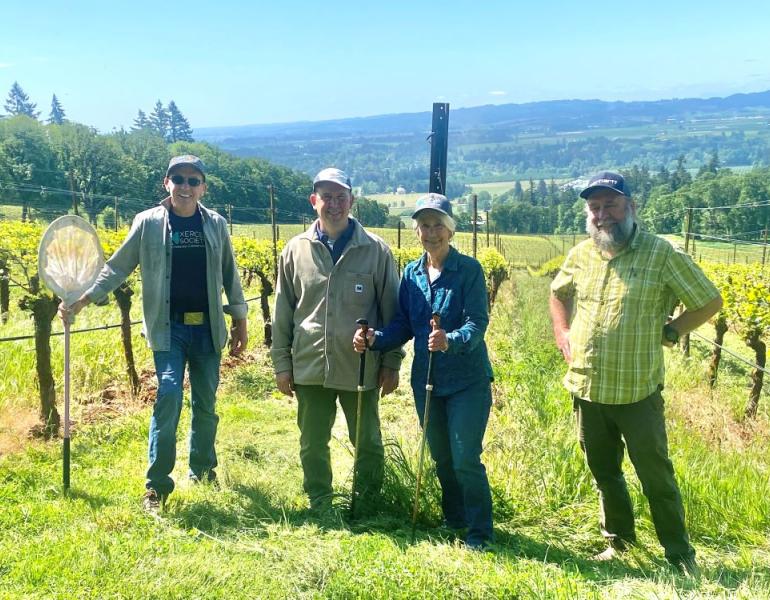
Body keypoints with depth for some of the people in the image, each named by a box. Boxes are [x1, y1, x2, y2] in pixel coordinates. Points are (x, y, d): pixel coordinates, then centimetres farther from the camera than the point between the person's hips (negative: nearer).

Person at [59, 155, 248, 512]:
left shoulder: (216, 224, 5)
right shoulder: (148, 222, -1)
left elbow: (229, 275, 12)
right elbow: (118, 267, 2)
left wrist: (240, 320, 12)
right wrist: (83, 299, -10)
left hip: (208, 327, 3)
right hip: (168, 327, -2)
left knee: (206, 404, 10)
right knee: (169, 395, -14)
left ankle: (202, 471, 29)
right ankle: (157, 485, -3)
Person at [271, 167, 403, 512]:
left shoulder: (376, 251, -3)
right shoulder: (296, 250, 2)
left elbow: (390, 312, 1)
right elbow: (282, 312, 6)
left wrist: (391, 364, 0)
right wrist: (281, 364, 4)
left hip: (361, 368, -1)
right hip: (309, 368, 2)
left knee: (368, 442, 12)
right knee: (312, 444, 13)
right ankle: (319, 507, 30)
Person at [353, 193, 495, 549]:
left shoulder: (469, 270, -9)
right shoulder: (410, 273, 7)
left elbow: (478, 321, -18)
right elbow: (403, 325, 9)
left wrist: (451, 341, -37)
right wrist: (374, 340, -9)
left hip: (467, 379, -5)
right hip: (426, 380, 5)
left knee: (465, 459, -7)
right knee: (441, 459, 16)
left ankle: (479, 532, 11)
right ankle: (454, 521, 36)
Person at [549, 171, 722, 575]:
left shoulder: (660, 253, -8)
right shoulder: (580, 255, 5)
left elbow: (710, 302, -1)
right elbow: (558, 293, 25)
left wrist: (668, 332, -5)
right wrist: (562, 333, 11)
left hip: (637, 392, -4)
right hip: (586, 388, 5)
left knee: (655, 474, 5)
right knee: (603, 470, 17)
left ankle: (680, 554, 22)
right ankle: (618, 539, 36)